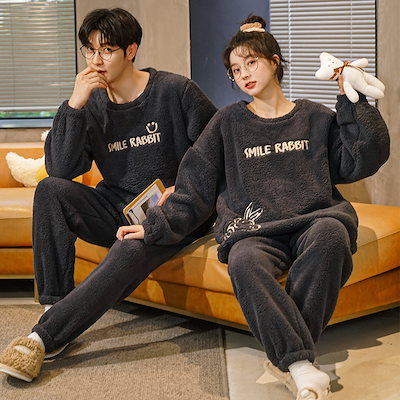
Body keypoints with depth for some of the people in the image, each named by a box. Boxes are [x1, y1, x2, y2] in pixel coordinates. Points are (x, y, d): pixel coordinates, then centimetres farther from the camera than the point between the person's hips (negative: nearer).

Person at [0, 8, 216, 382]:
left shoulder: (175, 91, -5)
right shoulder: (92, 105, 4)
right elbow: (60, 168, -7)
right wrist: (74, 105, -16)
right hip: (119, 209, 5)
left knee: (132, 249, -36)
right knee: (50, 190, -19)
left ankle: (45, 336, -35)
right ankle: (55, 305, -19)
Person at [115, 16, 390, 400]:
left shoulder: (315, 118, 17)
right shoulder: (229, 122, 16)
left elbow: (362, 162, 9)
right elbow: (193, 186, 13)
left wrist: (354, 103, 5)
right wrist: (156, 226, 3)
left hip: (313, 221, 0)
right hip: (256, 231, 0)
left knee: (330, 233, -37)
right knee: (244, 261, -36)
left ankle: (286, 359, -31)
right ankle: (302, 366, -37)